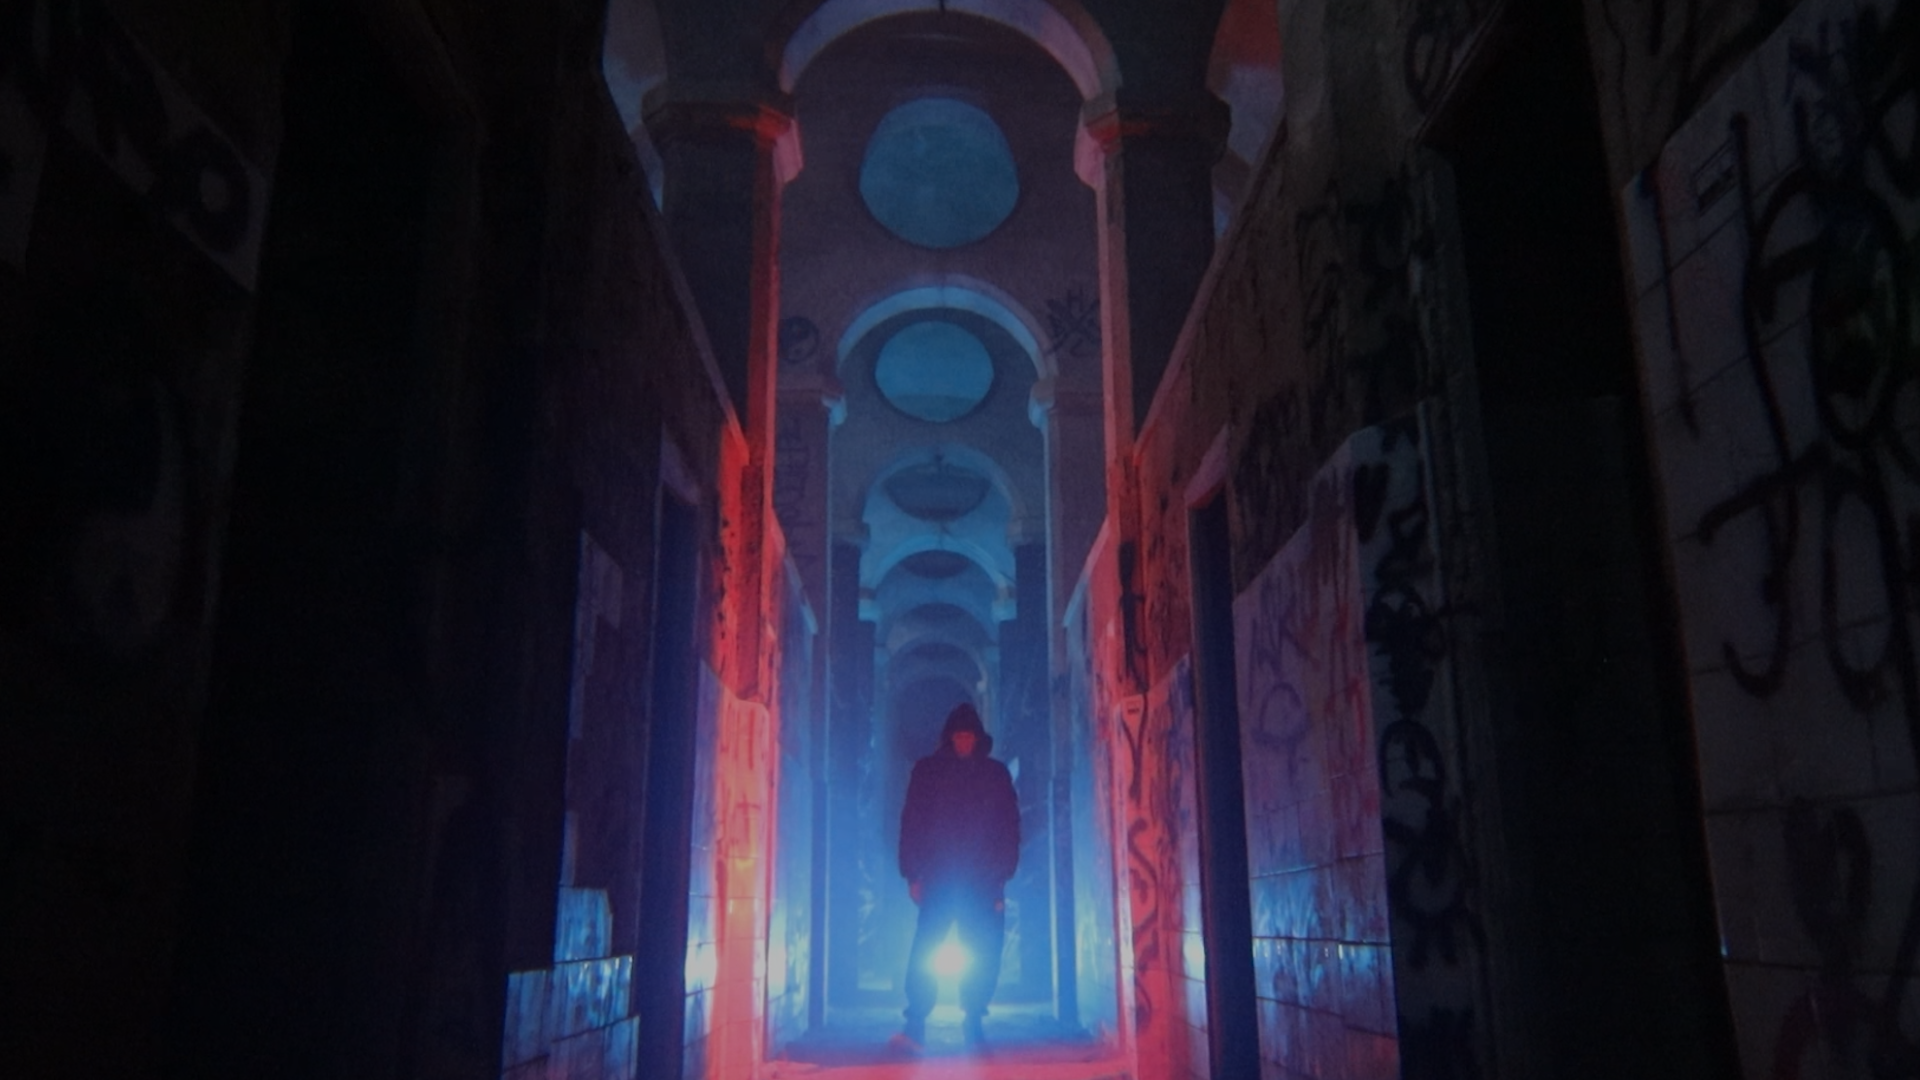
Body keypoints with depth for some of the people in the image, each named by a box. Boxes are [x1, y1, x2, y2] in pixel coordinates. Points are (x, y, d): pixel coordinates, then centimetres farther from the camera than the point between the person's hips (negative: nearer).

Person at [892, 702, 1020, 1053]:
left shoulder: (996, 774, 10)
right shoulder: (928, 770, 8)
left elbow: (1010, 827, 8)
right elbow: (912, 823, 5)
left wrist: (1001, 874, -1)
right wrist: (914, 875, -3)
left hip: (983, 881, 1)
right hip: (938, 878, -1)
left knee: (982, 955, -1)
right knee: (924, 952, -9)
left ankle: (974, 1024, 7)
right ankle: (915, 1027, -9)